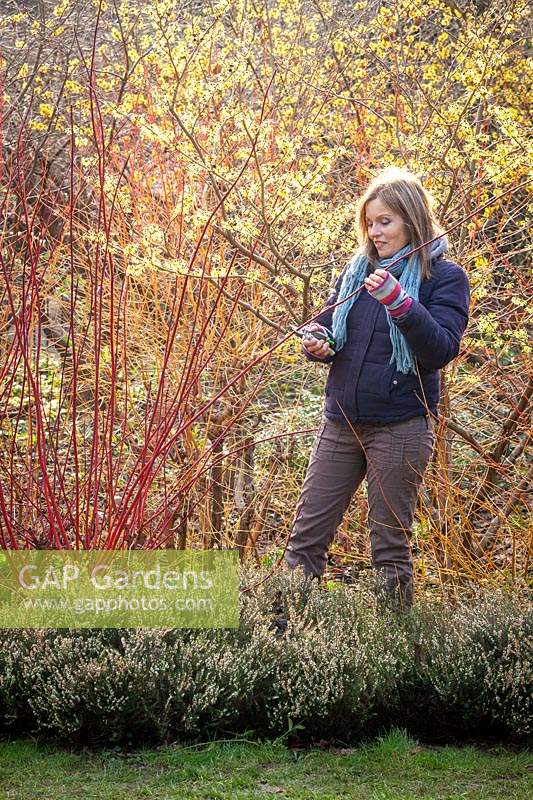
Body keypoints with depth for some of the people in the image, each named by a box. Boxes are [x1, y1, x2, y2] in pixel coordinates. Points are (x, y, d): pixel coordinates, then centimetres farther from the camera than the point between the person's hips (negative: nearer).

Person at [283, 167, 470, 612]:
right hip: (342, 422, 5)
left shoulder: (444, 277, -5)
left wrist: (398, 301, -29)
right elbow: (329, 325, 18)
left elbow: (442, 350, -17)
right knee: (308, 531, 5)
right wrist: (318, 342, -5)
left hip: (401, 426, -5)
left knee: (391, 541, 5)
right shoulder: (358, 270, 10)